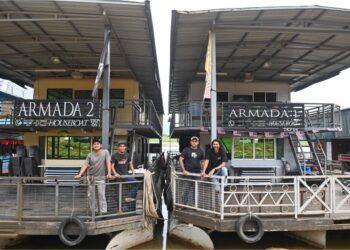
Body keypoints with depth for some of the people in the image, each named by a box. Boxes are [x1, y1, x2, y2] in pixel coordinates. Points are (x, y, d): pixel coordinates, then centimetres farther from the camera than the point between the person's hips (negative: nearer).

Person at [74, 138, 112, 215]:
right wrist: (80, 175, -19)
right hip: (91, 177, 3)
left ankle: (103, 212, -3)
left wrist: (109, 173, -21)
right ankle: (94, 211, 20)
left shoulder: (105, 152, -5)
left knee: (101, 194, -9)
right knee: (90, 195, 7)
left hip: (101, 177, -3)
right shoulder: (90, 155, 0)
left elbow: (108, 163, -11)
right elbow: (85, 165, -7)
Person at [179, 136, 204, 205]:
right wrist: (184, 170, -11)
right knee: (186, 190, -2)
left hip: (197, 173, 3)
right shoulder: (186, 150, 1)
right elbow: (180, 159, -3)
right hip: (188, 173, -3)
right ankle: (184, 205, 10)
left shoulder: (200, 151, 10)